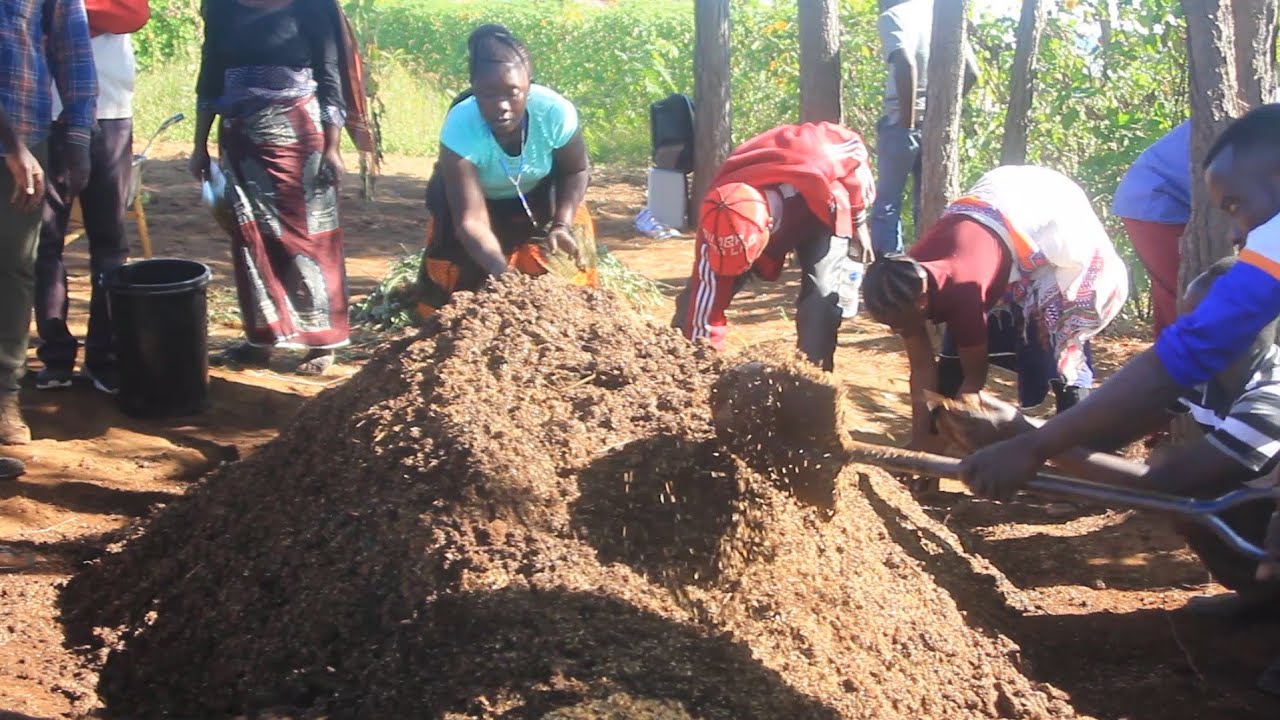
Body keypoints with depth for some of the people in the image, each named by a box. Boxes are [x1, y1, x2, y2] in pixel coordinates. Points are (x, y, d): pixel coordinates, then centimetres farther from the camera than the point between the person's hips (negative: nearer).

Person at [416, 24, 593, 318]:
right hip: (471, 194, -1)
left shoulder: (556, 112, -35)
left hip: (539, 194, 1)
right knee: (461, 275, -8)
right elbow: (471, 220, -39)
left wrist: (562, 225, -28)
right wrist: (503, 274, -54)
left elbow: (576, 171, -13)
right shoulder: (460, 128, -39)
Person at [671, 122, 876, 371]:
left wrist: (858, 221, -13)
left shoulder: (814, 167, -44)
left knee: (824, 293, -23)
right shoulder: (719, 219, -37)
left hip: (822, 214, -1)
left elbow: (854, 146, -21)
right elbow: (709, 294, -31)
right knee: (705, 285, -10)